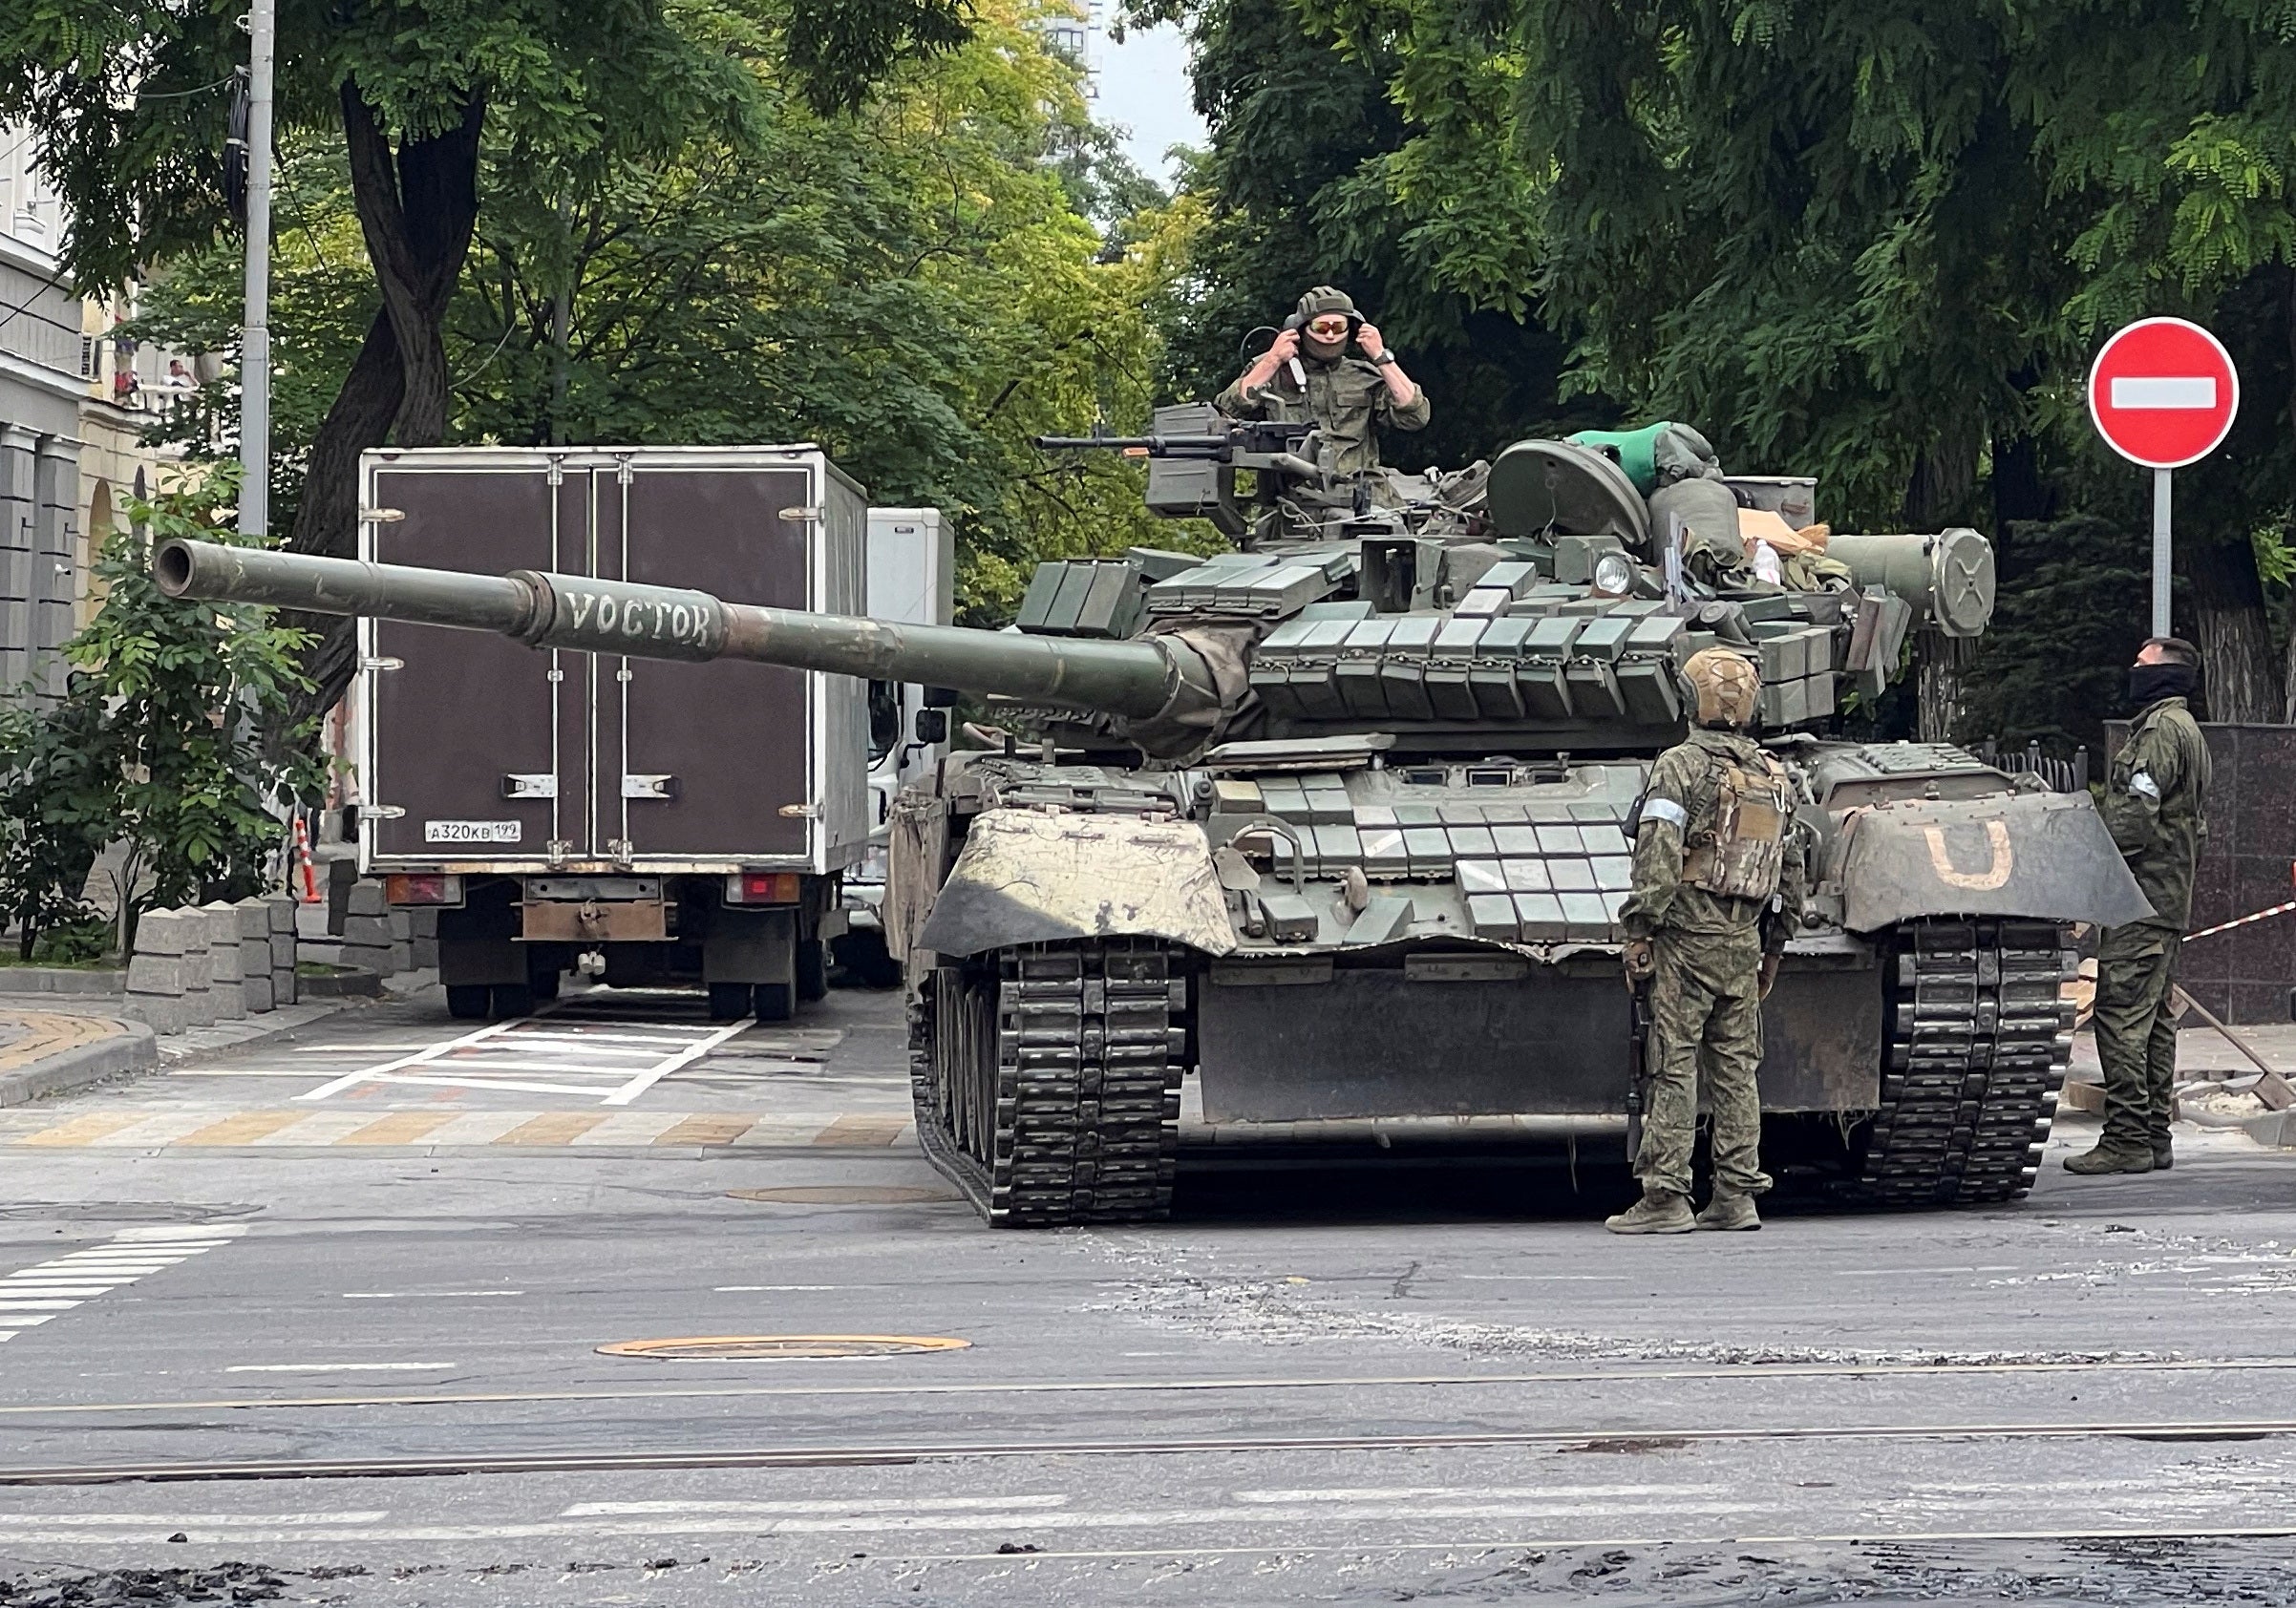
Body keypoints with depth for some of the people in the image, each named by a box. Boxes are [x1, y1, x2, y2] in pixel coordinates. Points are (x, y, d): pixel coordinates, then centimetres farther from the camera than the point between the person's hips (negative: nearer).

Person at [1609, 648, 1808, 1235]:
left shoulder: (1680, 767, -8)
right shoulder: (1776, 776, 13)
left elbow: (1658, 860, -17)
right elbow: (1793, 872, 17)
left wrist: (1639, 932, -12)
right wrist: (1773, 945, 24)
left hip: (1687, 939, -6)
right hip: (1744, 943, 6)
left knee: (1675, 1066, -5)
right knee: (1736, 1066, 9)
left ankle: (1665, 1197, -7)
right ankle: (1737, 1196, 9)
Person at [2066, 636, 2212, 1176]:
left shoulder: (2161, 730, -11)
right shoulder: (2186, 729, 22)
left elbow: (2137, 814, -20)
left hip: (2143, 897, -11)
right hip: (2170, 897, 11)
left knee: (2121, 1014, -12)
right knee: (2155, 1019, 12)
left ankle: (2127, 1137, -15)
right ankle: (2154, 1135, 14)